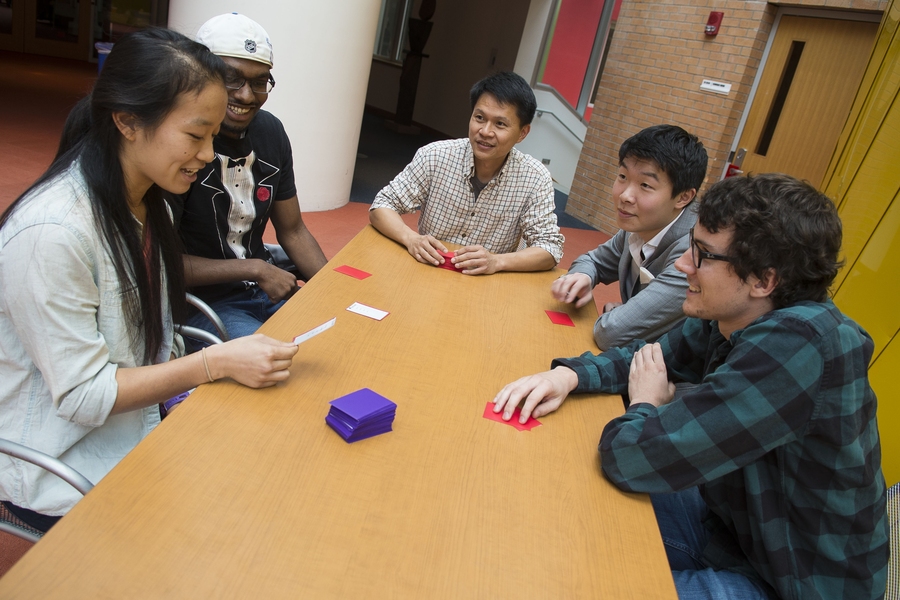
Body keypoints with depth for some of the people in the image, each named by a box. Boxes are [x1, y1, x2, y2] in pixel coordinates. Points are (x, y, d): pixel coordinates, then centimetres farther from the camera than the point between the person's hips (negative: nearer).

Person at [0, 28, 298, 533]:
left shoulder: (149, 200, 0)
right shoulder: (51, 232, -28)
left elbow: (150, 335, 6)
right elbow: (82, 395, -22)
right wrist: (217, 364, -25)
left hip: (141, 425, 7)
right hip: (61, 468, -7)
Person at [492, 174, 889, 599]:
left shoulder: (800, 345, -35)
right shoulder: (732, 318, -10)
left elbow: (630, 457, -37)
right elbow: (647, 355, 6)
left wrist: (645, 404, -14)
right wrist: (569, 374, -14)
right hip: (731, 519, 7)